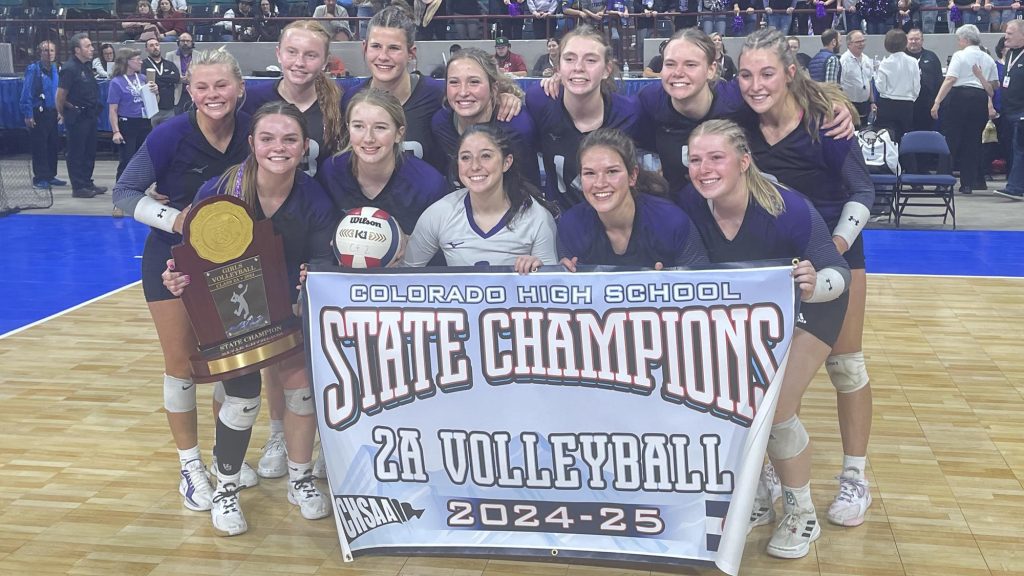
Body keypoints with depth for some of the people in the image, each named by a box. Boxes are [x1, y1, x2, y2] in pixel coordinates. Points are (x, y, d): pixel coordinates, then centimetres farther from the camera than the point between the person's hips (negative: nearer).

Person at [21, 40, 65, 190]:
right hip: (39, 114, -6)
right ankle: (40, 177, 4)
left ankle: (50, 176, 20)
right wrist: (28, 114, -16)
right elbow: (27, 93, -12)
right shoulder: (33, 69, -10)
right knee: (39, 146, -2)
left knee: (53, 145, 10)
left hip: (52, 112, 6)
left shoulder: (56, 69, 9)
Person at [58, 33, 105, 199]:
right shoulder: (70, 68, -17)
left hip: (89, 115, 9)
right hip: (76, 117, -9)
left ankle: (87, 183, 25)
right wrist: (62, 113, -4)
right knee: (76, 152, 0)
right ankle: (78, 187, 6)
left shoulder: (86, 66, 10)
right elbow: (60, 95, -15)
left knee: (89, 151, 15)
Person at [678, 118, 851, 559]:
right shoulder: (691, 204, -26)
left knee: (776, 408, -13)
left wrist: (813, 286, -48)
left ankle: (803, 515, 12)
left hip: (805, 307, -4)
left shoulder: (789, 209, -36)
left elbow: (839, 272, -27)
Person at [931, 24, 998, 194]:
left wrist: (937, 102, -16)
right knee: (973, 141, 9)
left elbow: (950, 80, -13)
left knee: (951, 140, -1)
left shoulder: (959, 55, -3)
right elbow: (994, 84, 16)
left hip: (960, 97, -5)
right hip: (981, 100, 5)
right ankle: (968, 183, 8)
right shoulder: (987, 59, 15)